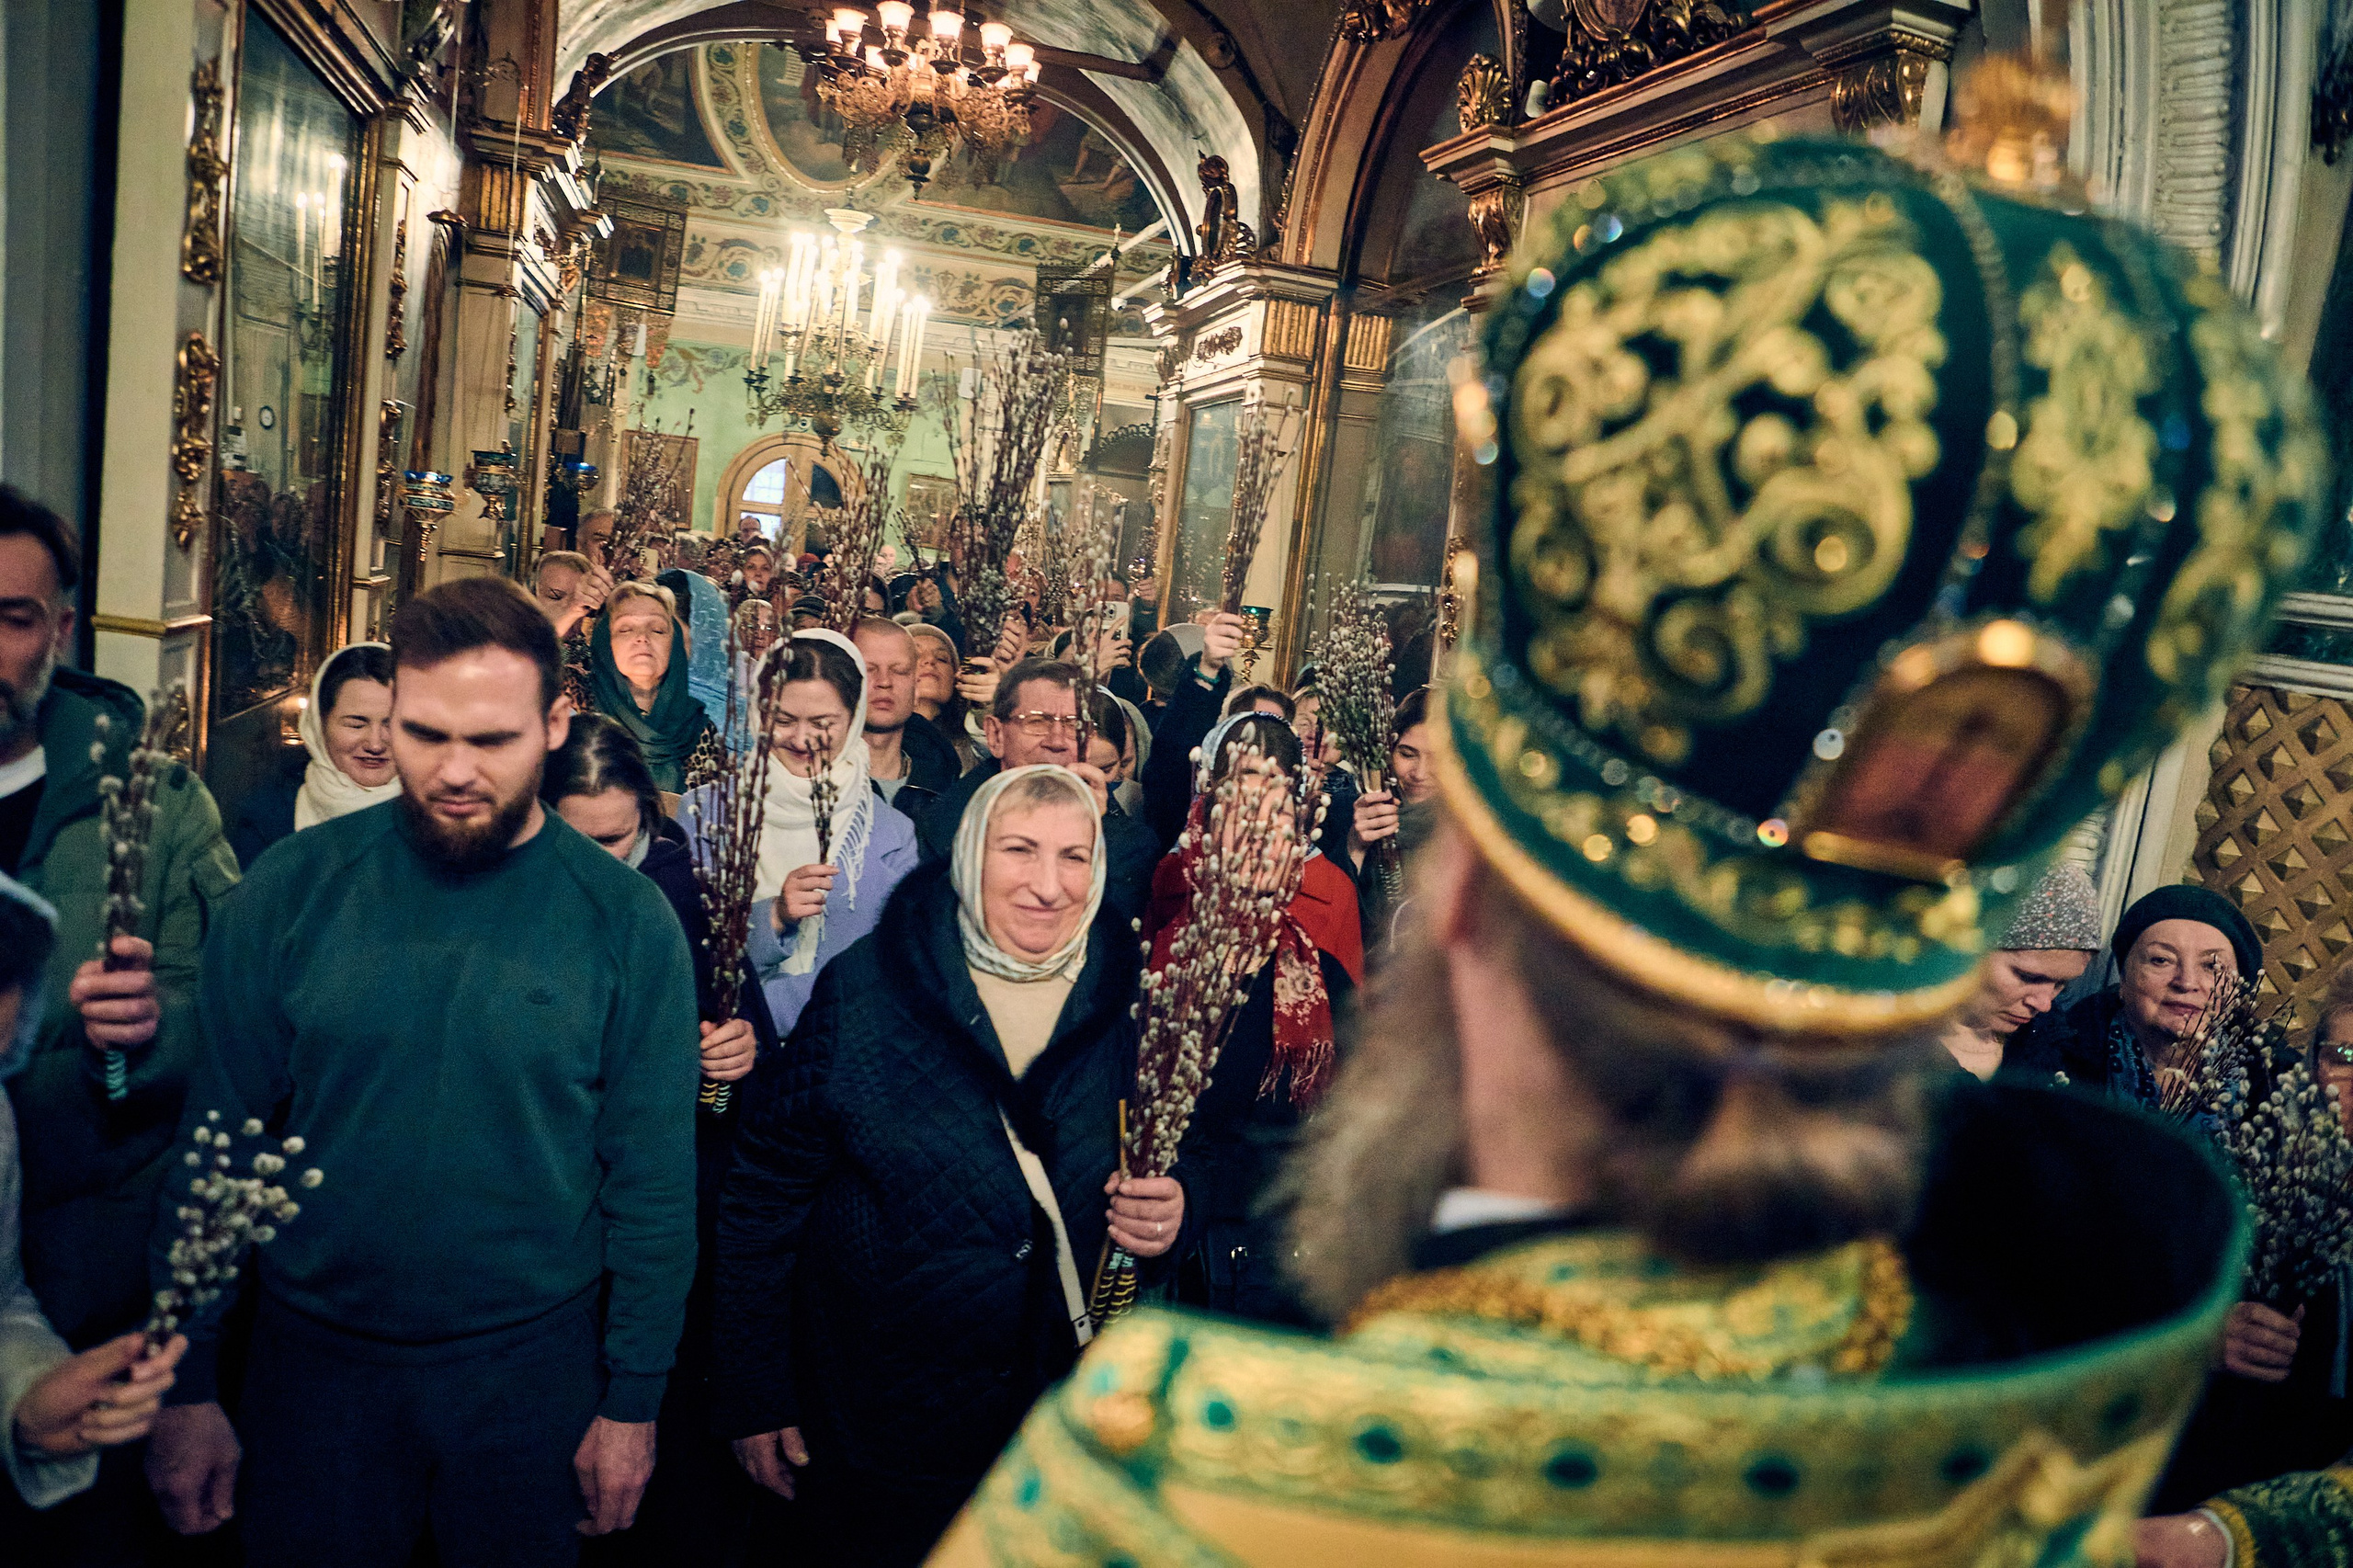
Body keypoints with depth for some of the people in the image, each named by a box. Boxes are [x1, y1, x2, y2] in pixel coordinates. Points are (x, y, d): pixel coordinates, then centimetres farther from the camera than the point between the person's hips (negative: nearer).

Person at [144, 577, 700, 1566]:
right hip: (314, 1355, 1)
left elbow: (653, 1179, -7)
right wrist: (185, 1385, 0)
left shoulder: (625, 919, -11)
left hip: (533, 1369, 0)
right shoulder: (293, 888, -8)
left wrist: (633, 1403, -4)